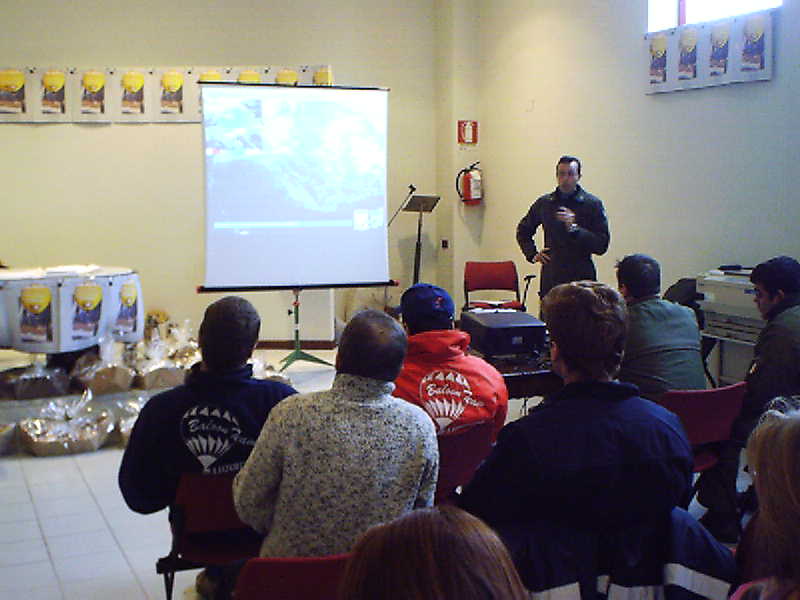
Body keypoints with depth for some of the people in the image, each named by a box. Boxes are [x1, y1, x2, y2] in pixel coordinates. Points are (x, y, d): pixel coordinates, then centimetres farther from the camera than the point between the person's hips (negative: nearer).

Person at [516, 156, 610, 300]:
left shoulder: (592, 204, 1)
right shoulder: (544, 203, 11)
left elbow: (602, 245, -6)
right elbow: (522, 231, 27)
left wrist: (574, 228, -16)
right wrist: (532, 254, 13)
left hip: (581, 278, -3)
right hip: (551, 280, 3)